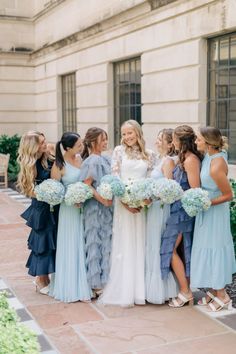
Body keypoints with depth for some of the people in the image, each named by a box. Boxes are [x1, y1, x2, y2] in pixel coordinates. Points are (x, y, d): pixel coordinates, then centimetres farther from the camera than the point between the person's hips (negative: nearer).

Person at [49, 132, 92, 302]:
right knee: (72, 247, 3)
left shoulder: (81, 158, 3)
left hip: (86, 207, 5)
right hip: (70, 209, -5)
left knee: (84, 245, 11)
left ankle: (85, 284, 24)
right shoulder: (59, 165, -11)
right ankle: (73, 287, 16)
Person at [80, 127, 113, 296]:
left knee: (107, 242, 13)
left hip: (108, 207, 8)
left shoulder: (106, 159, 10)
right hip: (96, 208, -8)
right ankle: (96, 283, 11)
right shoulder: (91, 161, -15)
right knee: (97, 243, 0)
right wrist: (101, 198, -24)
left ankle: (105, 279, 23)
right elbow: (86, 185, -18)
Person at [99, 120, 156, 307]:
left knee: (141, 245, 6)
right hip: (123, 203, -2)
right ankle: (123, 291, 9)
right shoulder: (119, 151, 1)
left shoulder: (149, 155, 7)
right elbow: (114, 178, -4)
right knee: (124, 245, 1)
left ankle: (140, 289, 15)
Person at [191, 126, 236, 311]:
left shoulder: (216, 167, -31)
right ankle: (215, 290, 32)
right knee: (210, 248, 18)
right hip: (206, 208, 9)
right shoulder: (216, 153, -5)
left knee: (214, 249, 4)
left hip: (214, 211, -9)